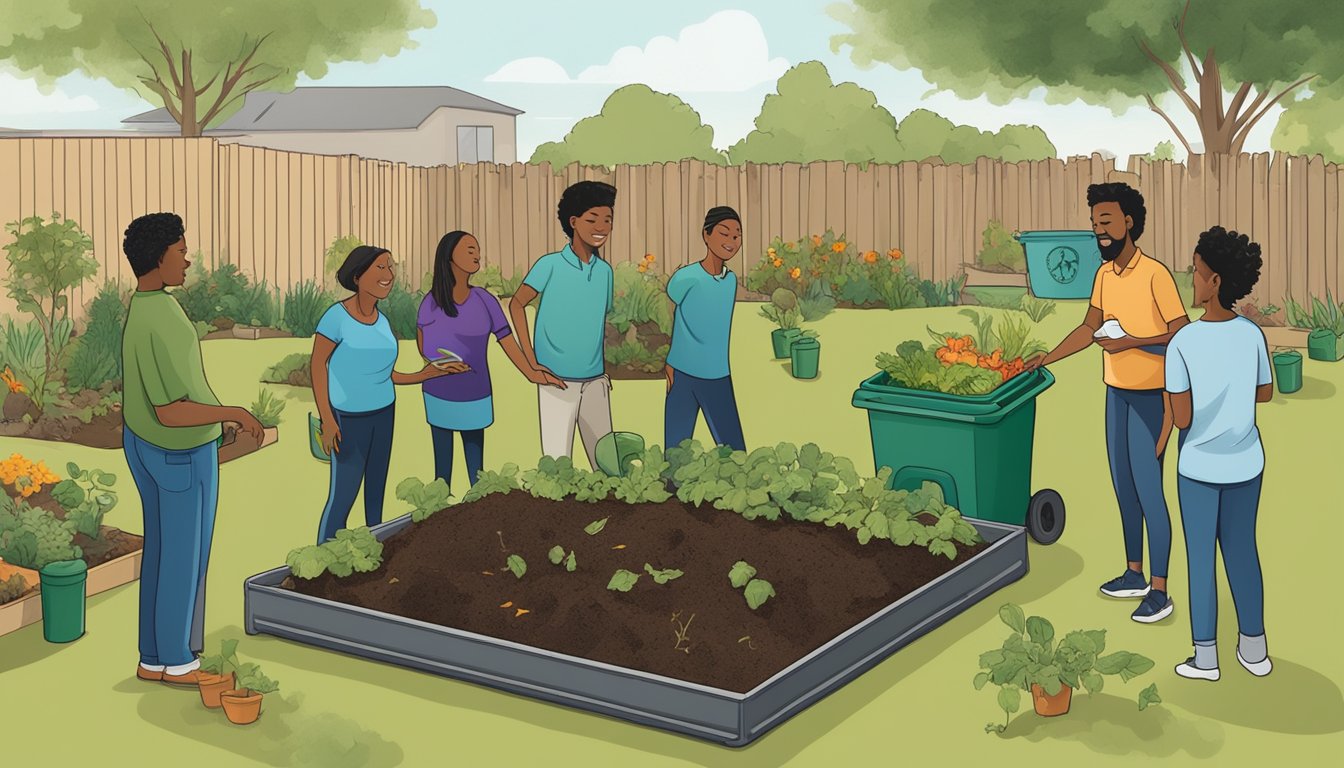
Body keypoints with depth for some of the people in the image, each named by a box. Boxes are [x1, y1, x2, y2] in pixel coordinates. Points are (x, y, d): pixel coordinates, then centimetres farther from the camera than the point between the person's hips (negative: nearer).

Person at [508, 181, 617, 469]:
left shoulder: (605, 270, 6)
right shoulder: (551, 264, -8)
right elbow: (517, 304, -5)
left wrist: (603, 369, 12)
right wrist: (531, 362, -10)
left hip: (595, 383, 5)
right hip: (558, 381, -5)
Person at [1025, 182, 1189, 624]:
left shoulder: (1155, 274, -17)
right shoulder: (1104, 274, 6)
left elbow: (1183, 336, -17)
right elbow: (1089, 328, 16)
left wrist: (1131, 343, -25)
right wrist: (1046, 359, 10)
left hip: (1150, 394, -8)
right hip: (1116, 391, 8)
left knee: (1148, 490, -5)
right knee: (1123, 485, 15)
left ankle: (1160, 592, 2)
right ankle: (1134, 575, 28)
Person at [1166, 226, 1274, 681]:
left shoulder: (1182, 344, -20)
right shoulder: (1253, 335, -7)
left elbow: (1181, 419, -17)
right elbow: (1265, 393, 9)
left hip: (1199, 468, -4)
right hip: (1245, 464, 4)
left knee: (1200, 557, 7)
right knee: (1241, 548, 17)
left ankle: (1205, 657, 13)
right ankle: (1254, 647, 24)